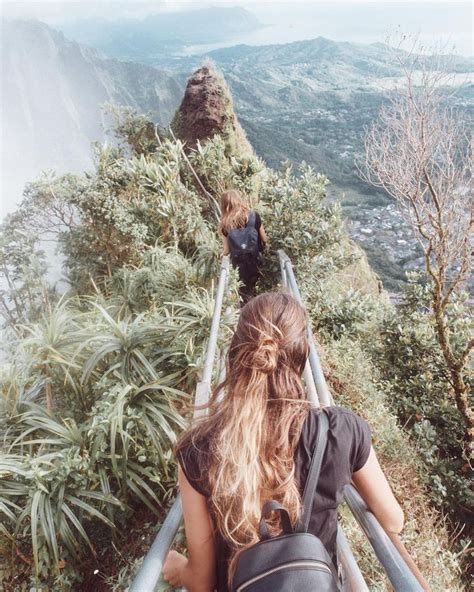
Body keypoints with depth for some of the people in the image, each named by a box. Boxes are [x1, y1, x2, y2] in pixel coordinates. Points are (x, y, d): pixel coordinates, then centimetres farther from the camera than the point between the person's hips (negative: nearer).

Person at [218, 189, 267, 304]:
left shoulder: (225, 225, -13)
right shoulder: (254, 217, -11)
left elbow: (227, 250, -7)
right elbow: (264, 240, -3)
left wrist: (222, 254, 15)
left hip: (240, 265, -1)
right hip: (257, 261, 1)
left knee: (246, 294, 19)